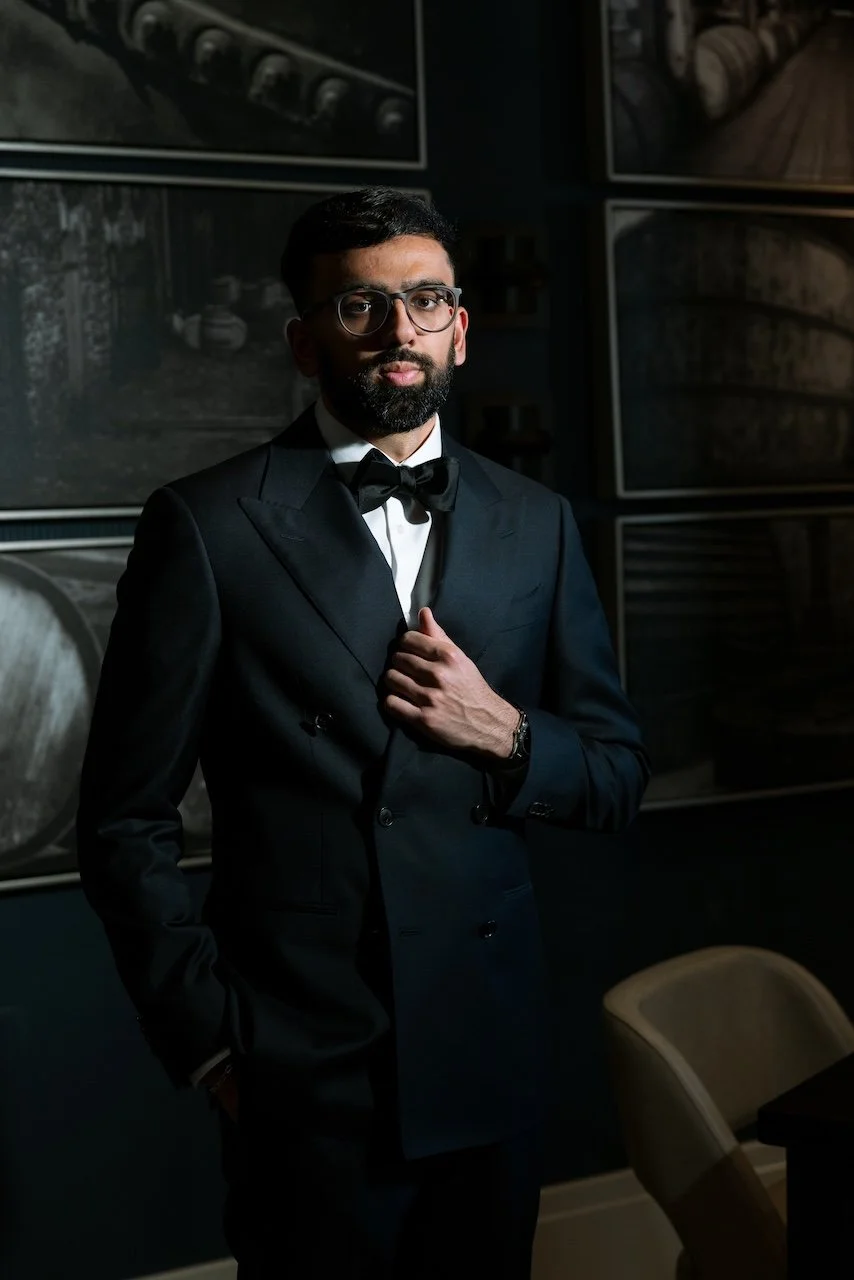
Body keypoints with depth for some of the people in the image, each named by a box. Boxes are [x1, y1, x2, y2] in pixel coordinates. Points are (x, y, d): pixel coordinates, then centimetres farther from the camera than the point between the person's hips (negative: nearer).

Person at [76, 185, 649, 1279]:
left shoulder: (534, 524, 6)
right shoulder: (207, 526, -7)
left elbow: (617, 777, 10)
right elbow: (125, 822, -5)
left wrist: (503, 733, -10)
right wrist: (209, 1042, -7)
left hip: (491, 1056, 4)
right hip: (305, 1079, -4)